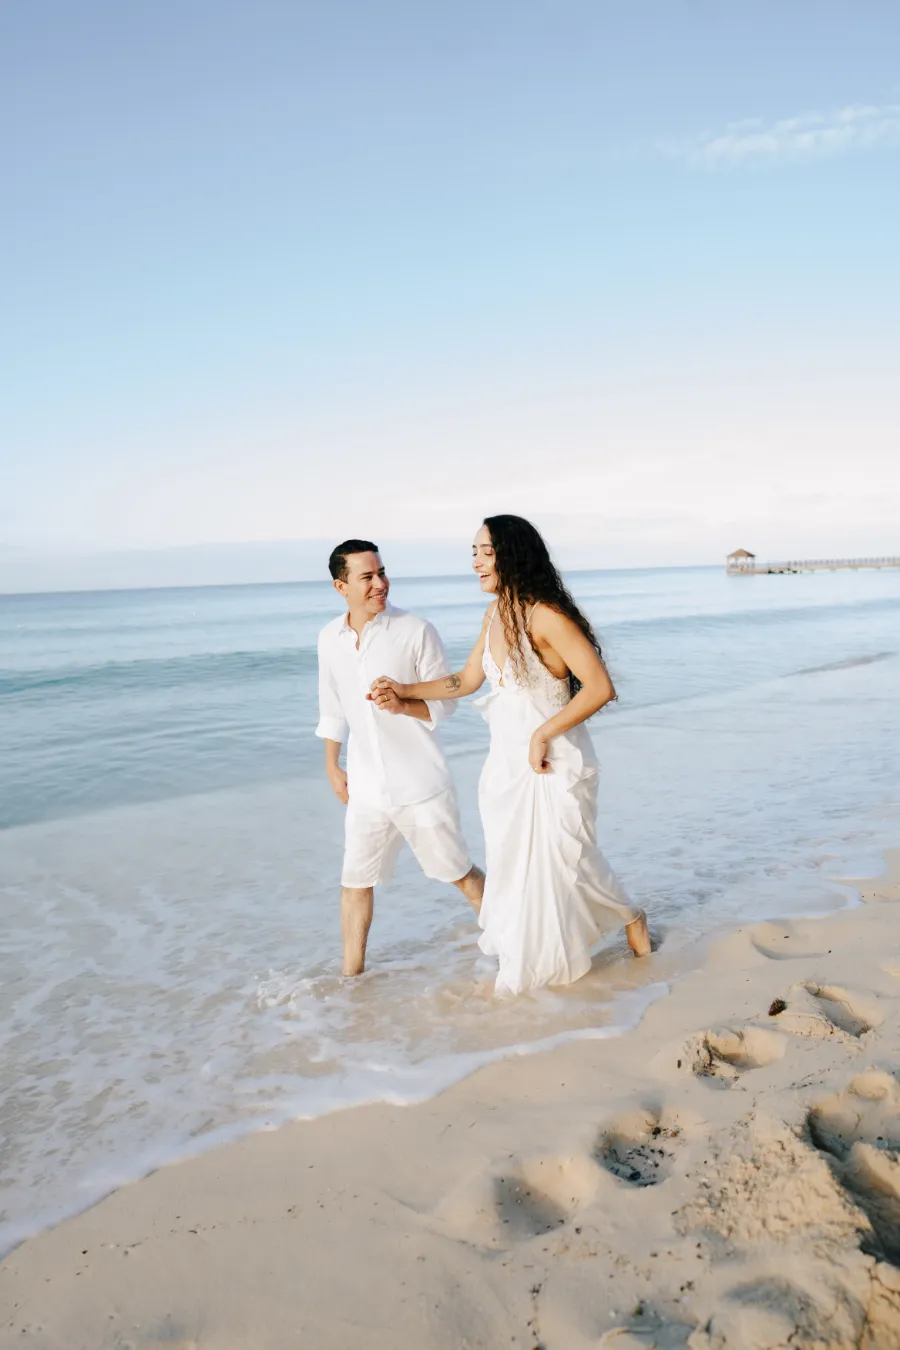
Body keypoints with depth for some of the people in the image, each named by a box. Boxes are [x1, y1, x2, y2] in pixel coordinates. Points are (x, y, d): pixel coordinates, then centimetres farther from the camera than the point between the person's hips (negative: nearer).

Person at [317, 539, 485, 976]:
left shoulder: (417, 632, -12)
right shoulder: (330, 638, 1)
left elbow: (443, 702, -8)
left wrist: (402, 705, -26)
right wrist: (332, 767, 16)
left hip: (420, 784, -4)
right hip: (366, 788, 4)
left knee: (460, 873, 8)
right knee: (355, 882, 13)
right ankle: (351, 973, 30)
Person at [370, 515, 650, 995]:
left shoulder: (547, 617, -21)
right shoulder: (494, 615, 3)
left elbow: (600, 688, -25)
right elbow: (467, 680, 16)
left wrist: (543, 735, -22)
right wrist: (404, 691, 11)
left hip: (553, 765, -7)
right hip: (506, 762, 7)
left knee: (561, 860, 8)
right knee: (511, 862, 16)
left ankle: (630, 917, 37)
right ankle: (522, 963, 35)